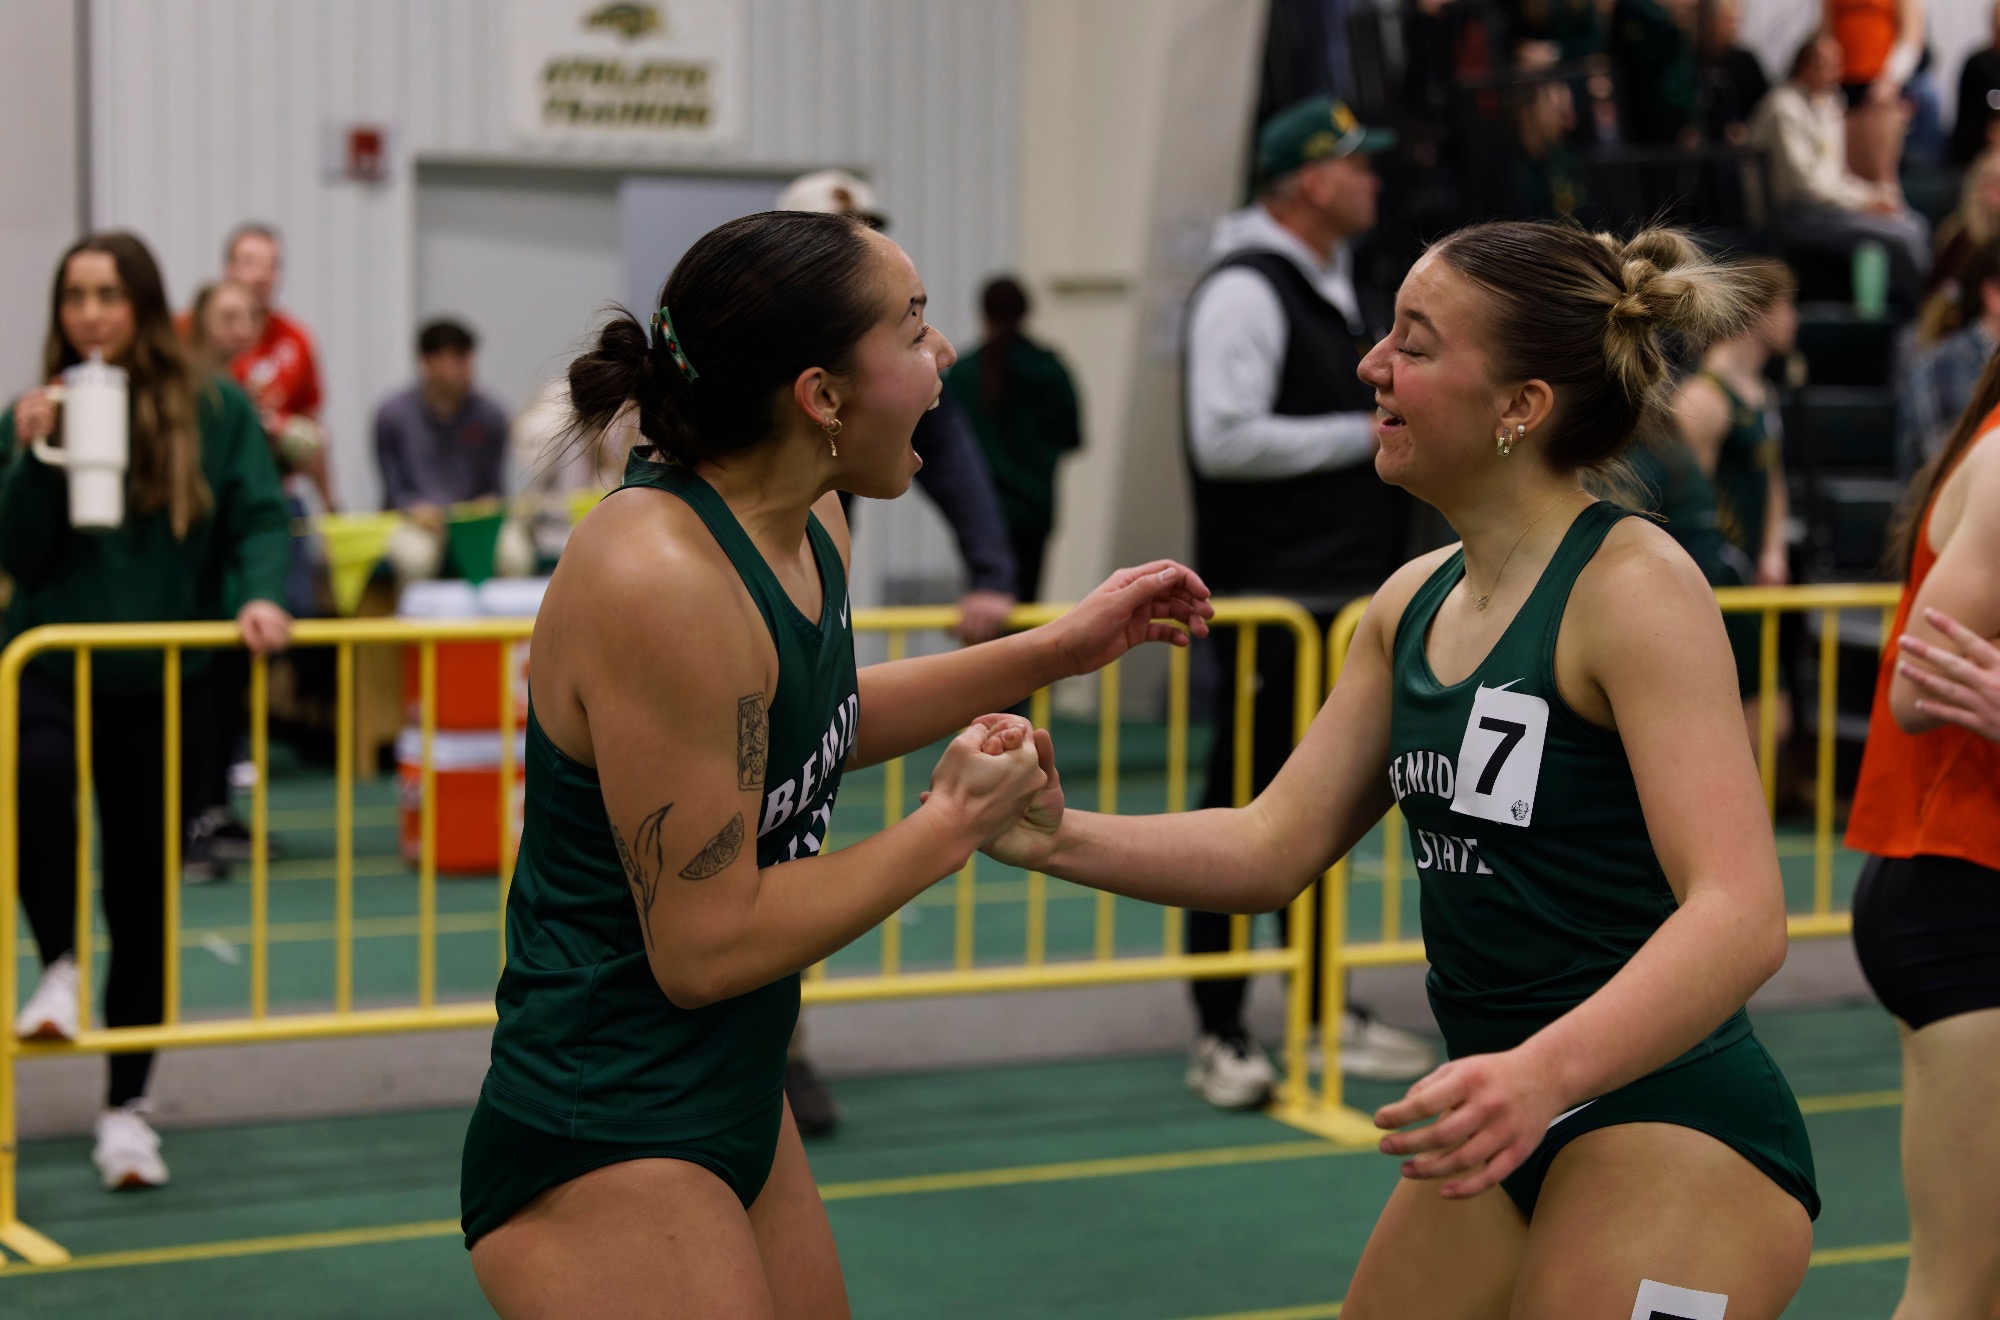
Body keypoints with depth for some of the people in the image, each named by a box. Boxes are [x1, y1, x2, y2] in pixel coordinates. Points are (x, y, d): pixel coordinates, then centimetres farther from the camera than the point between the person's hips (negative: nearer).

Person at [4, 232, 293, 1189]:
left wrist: (262, 596, -21)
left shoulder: (214, 409, -1)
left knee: (144, 894, 8)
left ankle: (126, 1107, 22)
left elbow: (261, 519, -2)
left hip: (162, 680, 1)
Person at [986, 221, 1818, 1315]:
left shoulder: (1634, 588, -16)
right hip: (1514, 1127, 8)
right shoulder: (1414, 604, 9)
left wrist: (1542, 1069, -40)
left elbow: (1739, 917, -25)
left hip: (1670, 1134, -8)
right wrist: (1062, 840, -7)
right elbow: (1277, 846, 8)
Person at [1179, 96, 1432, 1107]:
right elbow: (1225, 439, -25)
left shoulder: (1333, 288, 17)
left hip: (1339, 596, 10)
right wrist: (1365, 435, -19)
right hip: (1265, 603, -10)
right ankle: (1218, 1034, 3)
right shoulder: (1245, 290, -14)